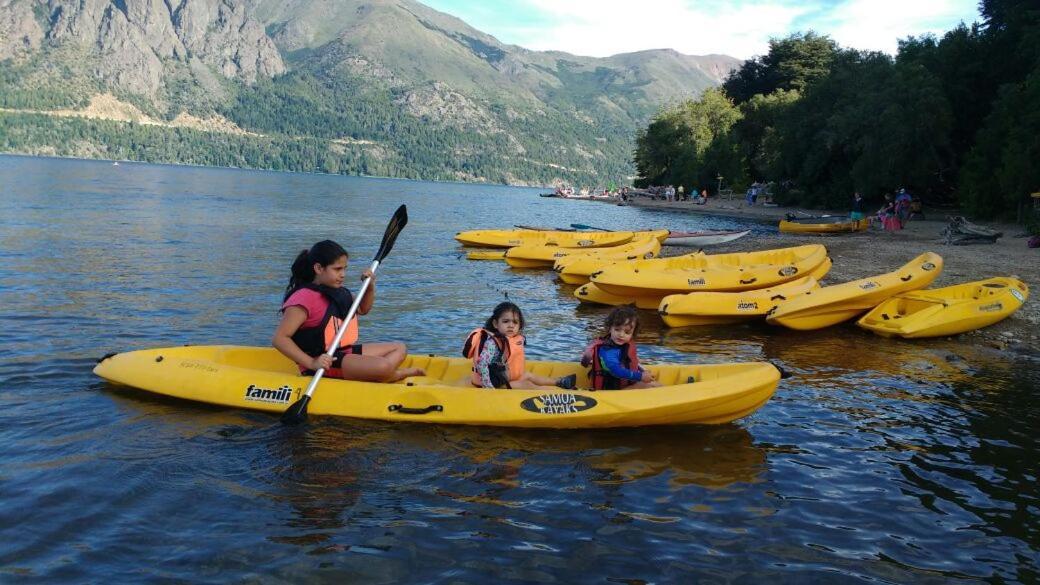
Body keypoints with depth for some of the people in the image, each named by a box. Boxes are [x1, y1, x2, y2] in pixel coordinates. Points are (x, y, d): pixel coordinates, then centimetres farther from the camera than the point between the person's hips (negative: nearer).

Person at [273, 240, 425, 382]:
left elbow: (362, 310, 32)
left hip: (346, 352, 10)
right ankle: (396, 374, 6)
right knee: (384, 366, -27)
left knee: (400, 349, 15)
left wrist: (370, 287, 12)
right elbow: (279, 338, -23)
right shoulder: (305, 298, -16)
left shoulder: (338, 292, 13)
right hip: (326, 362, -10)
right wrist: (311, 363, -31)